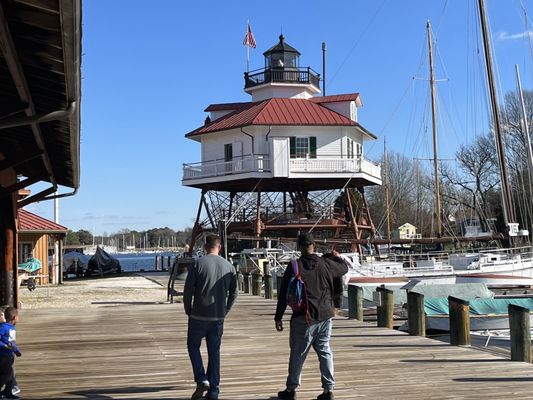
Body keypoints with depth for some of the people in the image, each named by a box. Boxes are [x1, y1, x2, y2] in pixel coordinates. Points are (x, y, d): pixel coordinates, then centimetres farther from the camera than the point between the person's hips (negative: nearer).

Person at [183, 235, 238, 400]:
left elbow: (188, 290, -9)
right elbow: (233, 293, 7)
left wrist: (188, 310, 5)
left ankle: (202, 380, 0)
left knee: (193, 345, 15)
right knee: (214, 352, 11)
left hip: (199, 316, -3)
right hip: (218, 318, 3)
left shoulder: (198, 264, -9)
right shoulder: (229, 267, 3)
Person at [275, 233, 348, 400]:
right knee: (325, 351, 10)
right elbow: (344, 268, 22)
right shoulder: (326, 264, 1)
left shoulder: (294, 267, -7)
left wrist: (278, 317, 1)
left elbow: (283, 294, -5)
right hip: (324, 317, 3)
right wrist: (337, 257, 43)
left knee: (297, 354, 7)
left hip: (303, 318, -3)